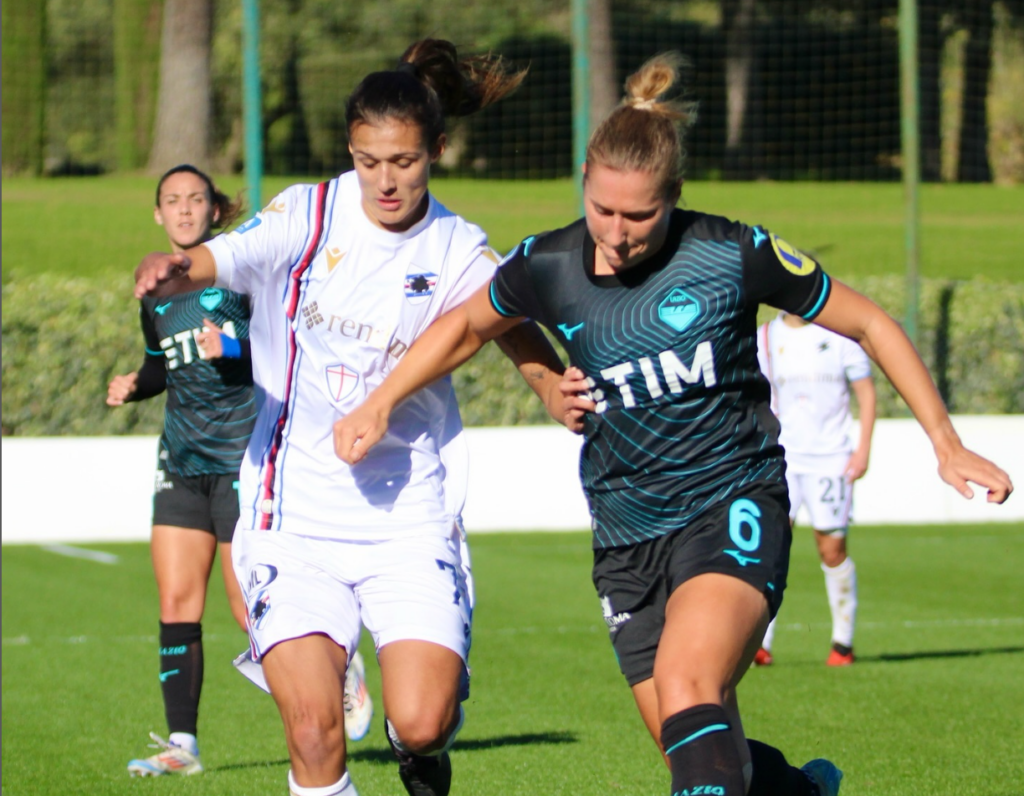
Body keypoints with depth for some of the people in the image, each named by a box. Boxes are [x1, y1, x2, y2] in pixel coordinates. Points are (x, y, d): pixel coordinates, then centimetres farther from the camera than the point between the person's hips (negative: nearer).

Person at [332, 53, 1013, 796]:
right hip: (627, 538, 4)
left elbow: (869, 323, 0)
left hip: (732, 509, -4)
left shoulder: (735, 255, -12)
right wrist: (379, 406, 14)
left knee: (686, 690, -30)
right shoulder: (548, 268, -3)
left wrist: (947, 443, 0)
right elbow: (465, 327, 20)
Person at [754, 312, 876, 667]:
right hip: (783, 456, 1)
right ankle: (760, 642, -14)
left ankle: (843, 641, 15)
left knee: (832, 548, 0)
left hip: (831, 457, -1)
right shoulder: (766, 337, 6)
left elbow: (866, 391, 4)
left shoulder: (839, 333, 1)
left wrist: (863, 448, -5)